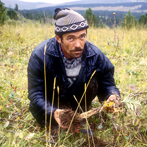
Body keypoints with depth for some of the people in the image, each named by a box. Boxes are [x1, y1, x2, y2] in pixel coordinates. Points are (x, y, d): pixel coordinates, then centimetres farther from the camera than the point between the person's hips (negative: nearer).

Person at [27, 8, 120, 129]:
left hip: (78, 100, 2)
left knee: (93, 82, -24)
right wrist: (52, 112, -45)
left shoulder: (96, 56, -23)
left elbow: (107, 84, -12)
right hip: (51, 104, -2)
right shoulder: (40, 56, -29)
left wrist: (113, 96, -37)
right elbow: (35, 93, -26)